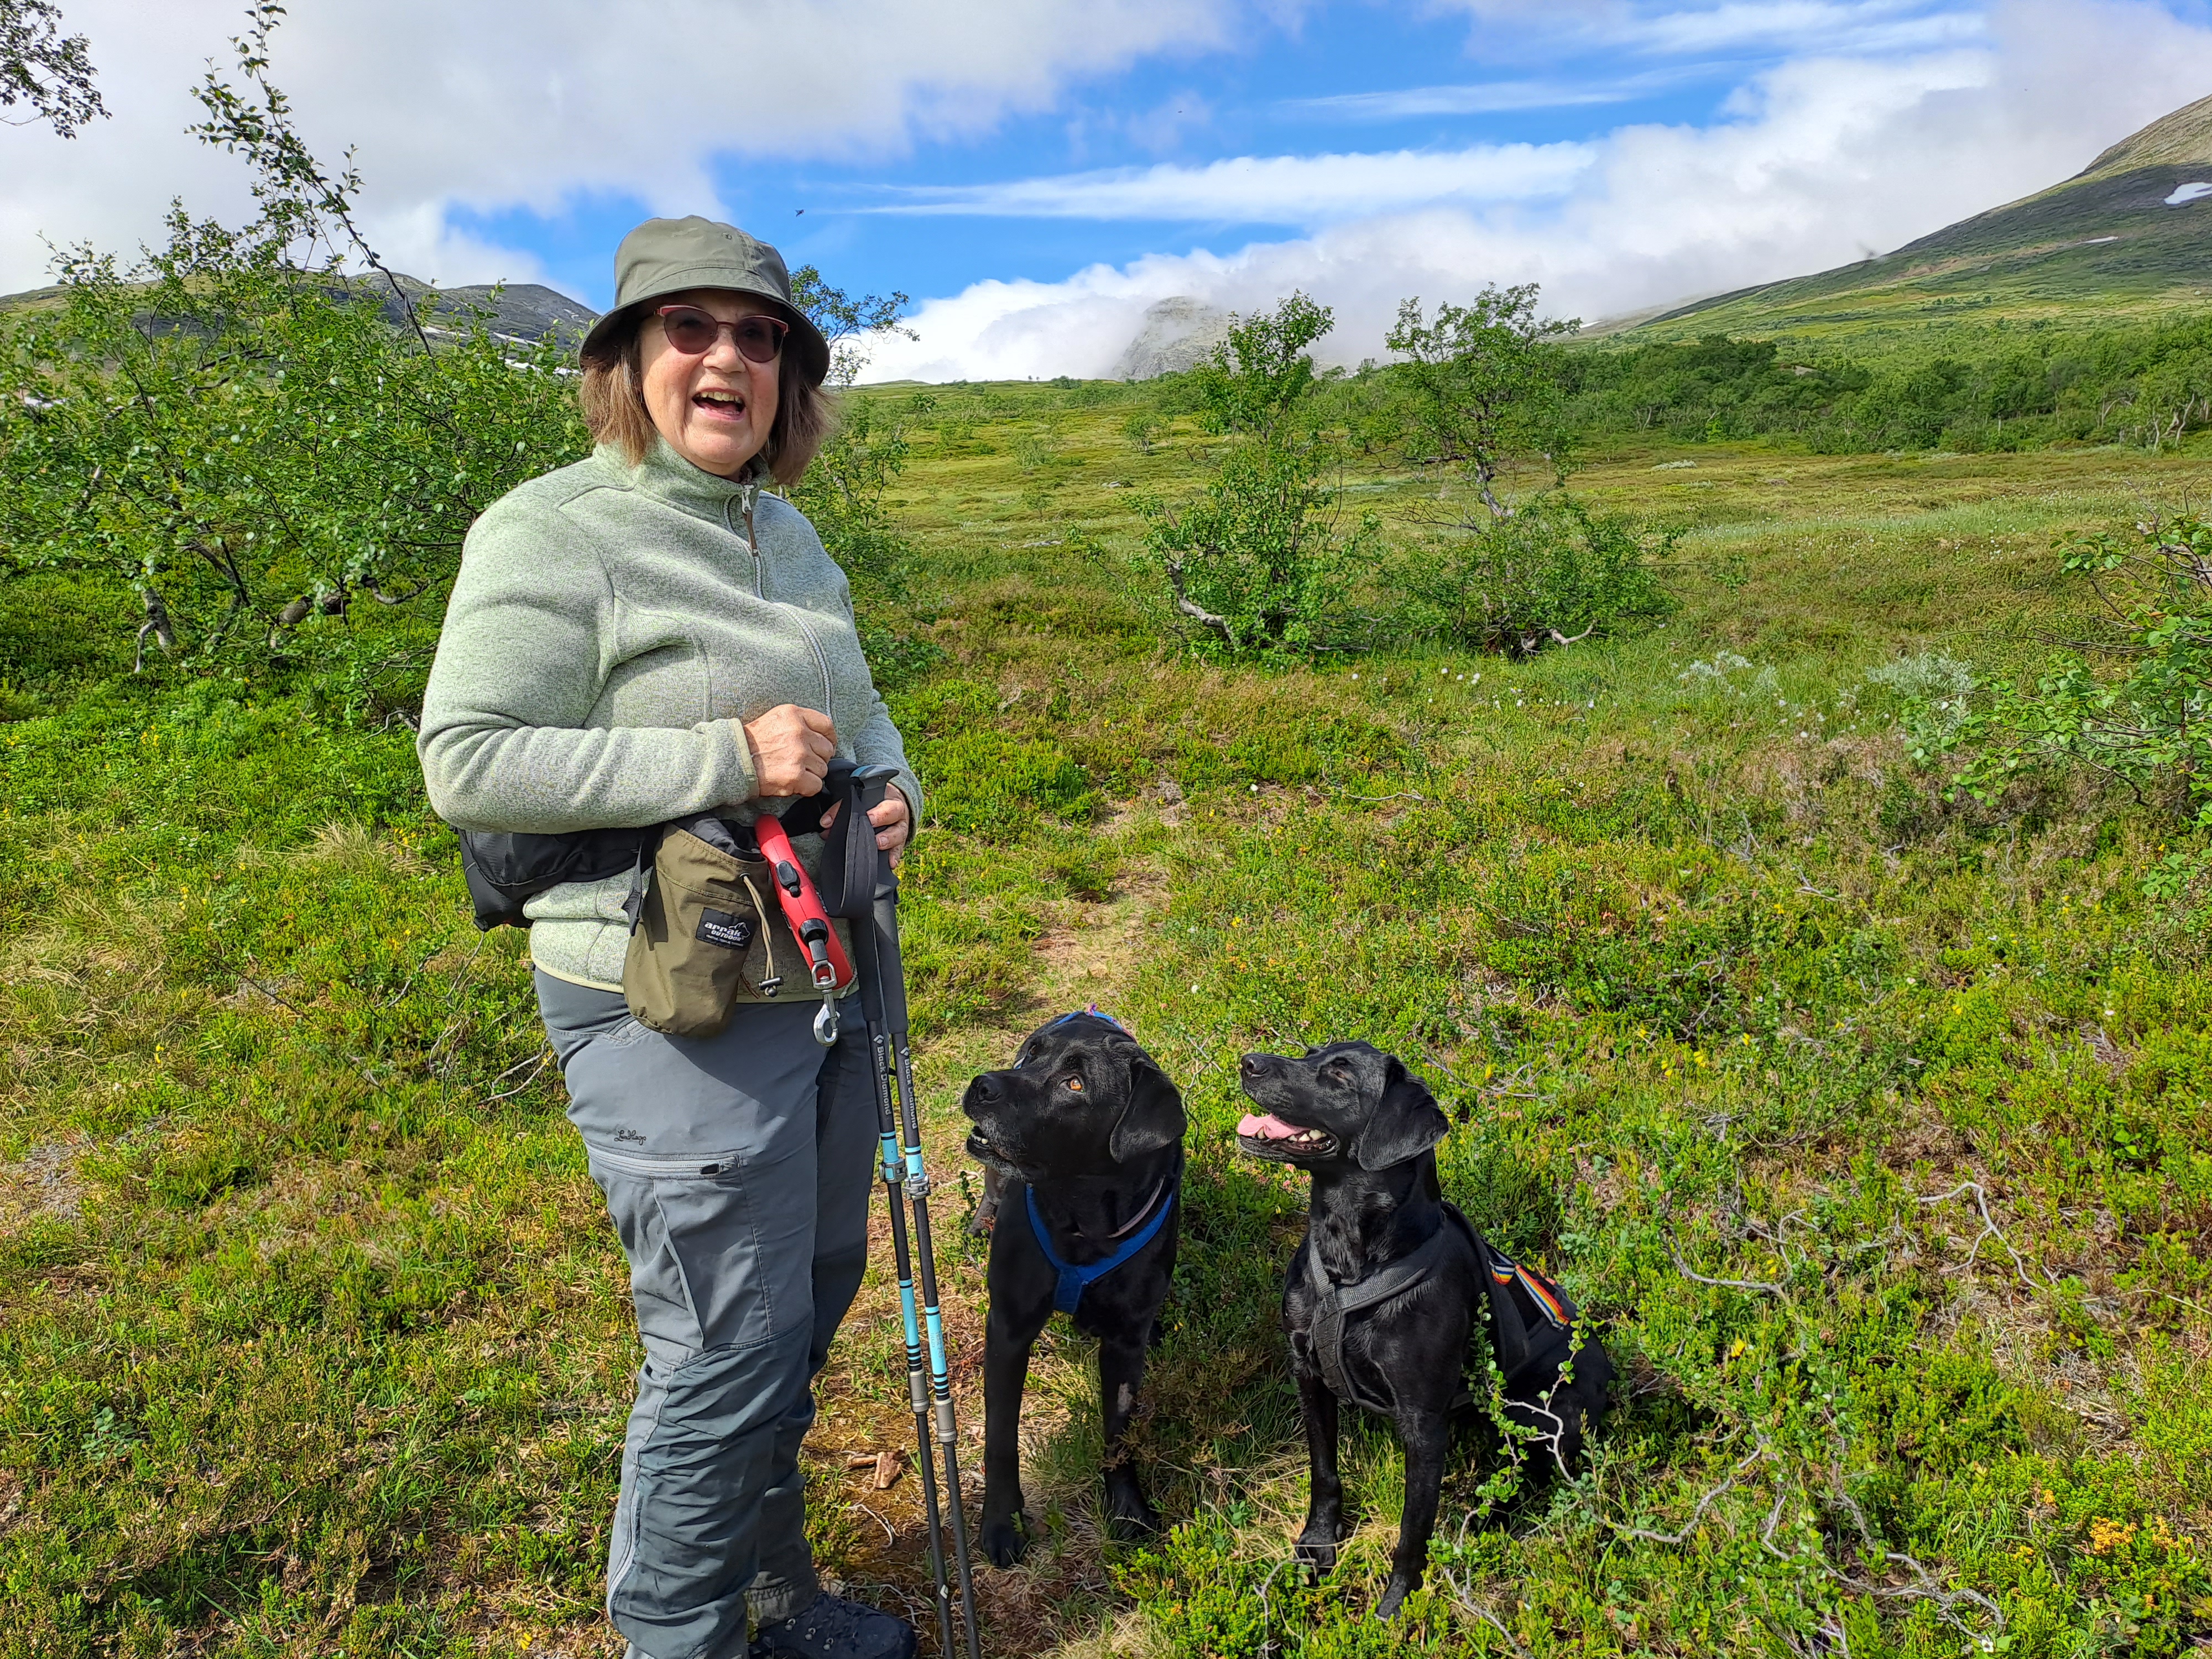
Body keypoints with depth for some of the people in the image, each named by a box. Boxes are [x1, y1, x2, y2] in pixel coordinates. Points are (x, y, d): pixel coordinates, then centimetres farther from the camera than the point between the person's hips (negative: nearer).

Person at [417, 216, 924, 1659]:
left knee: (810, 1306, 20)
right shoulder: (554, 532, -13)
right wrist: (726, 759, -23)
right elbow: (467, 763, -19)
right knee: (731, 1350, 0)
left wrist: (894, 787, 1)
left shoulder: (788, 534, 11)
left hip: (828, 983, 8)